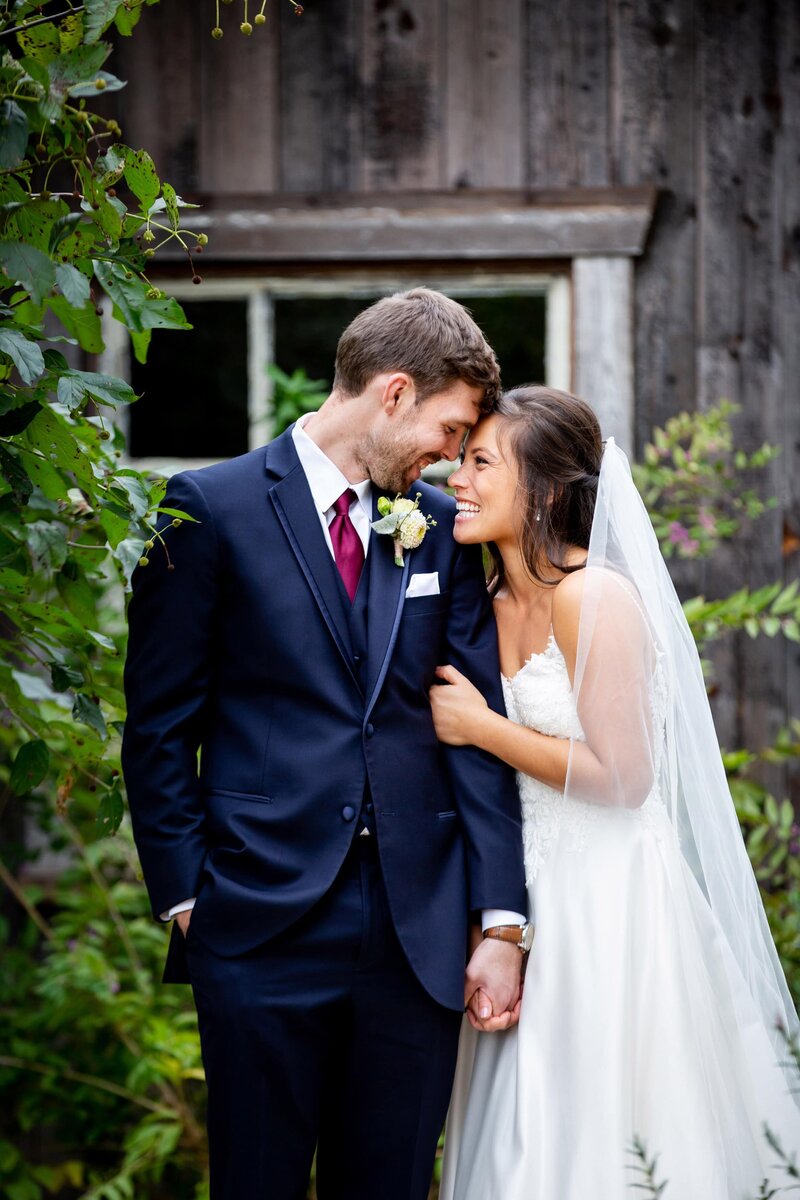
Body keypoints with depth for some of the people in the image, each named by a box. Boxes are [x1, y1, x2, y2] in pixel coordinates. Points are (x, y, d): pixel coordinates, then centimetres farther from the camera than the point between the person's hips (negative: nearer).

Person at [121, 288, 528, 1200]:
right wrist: (183, 899, -5)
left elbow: (482, 730, 7)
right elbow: (159, 726, 0)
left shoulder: (441, 528, 10)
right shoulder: (211, 508, -1)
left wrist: (501, 920, 1)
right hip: (265, 923, -3)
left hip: (419, 933, 3)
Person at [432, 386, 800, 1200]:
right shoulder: (495, 602, 8)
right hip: (528, 894, 8)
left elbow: (621, 776, -19)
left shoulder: (596, 596, -15)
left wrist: (481, 727, -13)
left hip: (608, 903, -8)